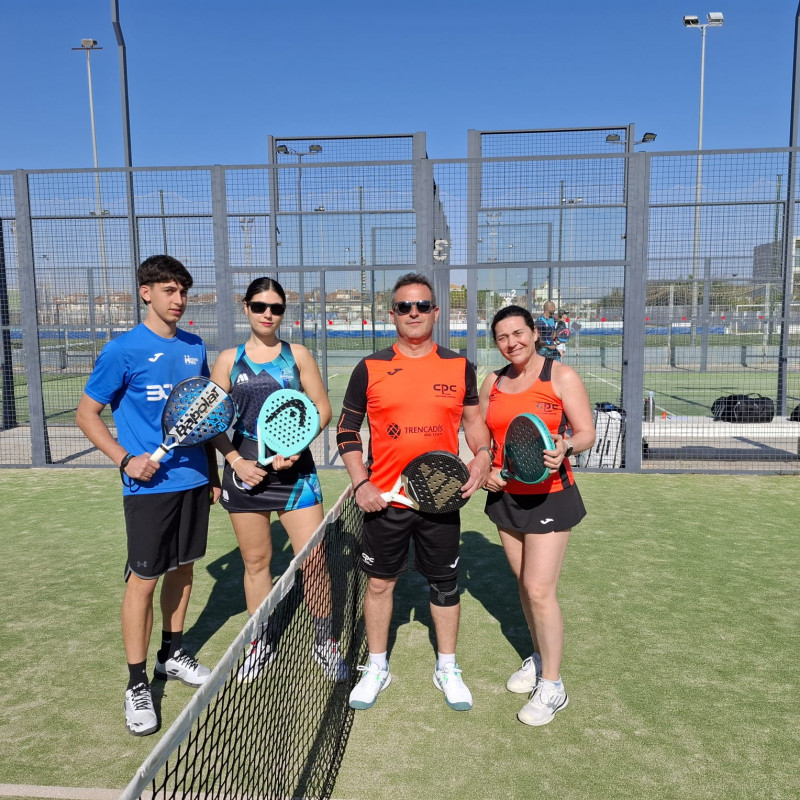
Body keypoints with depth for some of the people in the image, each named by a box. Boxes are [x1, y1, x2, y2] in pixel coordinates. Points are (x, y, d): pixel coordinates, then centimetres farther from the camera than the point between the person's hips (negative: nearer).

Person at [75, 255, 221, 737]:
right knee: (144, 580, 1)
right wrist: (125, 459, -16)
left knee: (183, 567, 16)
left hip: (194, 479, 6)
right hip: (150, 485, -5)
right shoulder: (123, 350, -9)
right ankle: (137, 685, 15)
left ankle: (172, 654, 34)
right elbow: (87, 414, -4)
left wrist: (212, 470, 15)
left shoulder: (195, 348, 7)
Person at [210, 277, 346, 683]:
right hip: (245, 469, 1)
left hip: (294, 467, -1)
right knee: (256, 561, 11)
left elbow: (322, 409, 3)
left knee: (313, 559, -3)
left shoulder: (297, 355, 4)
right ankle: (261, 643, 30)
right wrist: (236, 461, -8)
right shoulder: (228, 360, 5)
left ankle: (324, 641, 18)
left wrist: (297, 447, -13)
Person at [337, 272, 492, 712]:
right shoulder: (370, 368, -2)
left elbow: (473, 419, 12)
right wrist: (360, 482, -6)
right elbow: (347, 428, 4)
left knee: (445, 583, 11)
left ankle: (447, 669, 32)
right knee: (379, 581, 11)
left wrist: (482, 453, -8)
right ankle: (376, 667, 32)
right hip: (383, 499, 0)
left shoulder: (459, 366, 2)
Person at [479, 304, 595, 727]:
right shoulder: (492, 382, 6)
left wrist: (563, 448, -29)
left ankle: (552, 686, 12)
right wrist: (487, 468, -5)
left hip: (549, 495, -5)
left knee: (540, 590, -6)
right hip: (506, 495, 6)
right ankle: (538, 658, 37)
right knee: (524, 583, 16)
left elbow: (586, 432, -8)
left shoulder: (561, 376, -9)